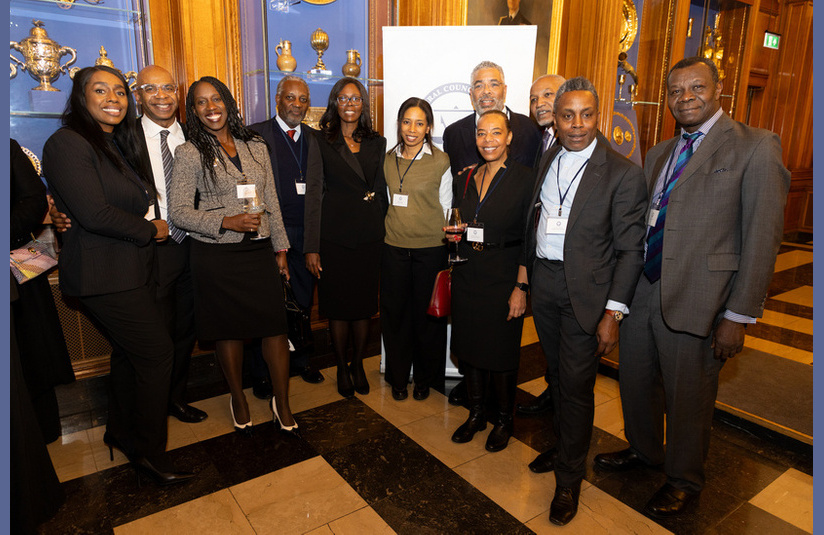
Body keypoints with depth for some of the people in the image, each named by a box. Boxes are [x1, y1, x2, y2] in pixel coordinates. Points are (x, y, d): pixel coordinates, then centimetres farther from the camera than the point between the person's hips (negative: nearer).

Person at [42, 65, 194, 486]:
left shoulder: (121, 143, 15)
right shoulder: (67, 143, -13)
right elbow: (94, 213, -21)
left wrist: (153, 227, 2)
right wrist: (151, 230, -10)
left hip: (131, 271, 9)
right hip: (105, 276, -9)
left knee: (129, 353, 18)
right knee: (156, 353, -6)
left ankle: (122, 433, 37)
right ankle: (149, 452, 11)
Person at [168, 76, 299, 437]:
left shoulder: (256, 147, 10)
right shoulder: (189, 153, -1)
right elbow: (178, 211, -6)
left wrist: (280, 247, 9)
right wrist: (226, 222, -17)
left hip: (259, 250, 3)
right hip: (217, 255, -2)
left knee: (276, 325, 0)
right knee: (229, 329, 8)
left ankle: (282, 403, 18)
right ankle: (238, 399, 30)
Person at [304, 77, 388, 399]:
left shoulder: (377, 143, 10)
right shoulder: (321, 143, 1)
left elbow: (382, 192, 13)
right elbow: (313, 196, -3)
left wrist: (384, 233, 4)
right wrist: (311, 246, -9)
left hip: (370, 236, 2)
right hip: (334, 236, -2)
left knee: (364, 305, 9)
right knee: (338, 306, 6)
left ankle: (358, 365, 29)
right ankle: (342, 369, 26)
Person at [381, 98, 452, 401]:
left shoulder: (441, 161, -3)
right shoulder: (388, 159, 6)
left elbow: (446, 207, 2)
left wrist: (448, 240, -2)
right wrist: (389, 229, 10)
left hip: (430, 248, -3)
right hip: (394, 247, 3)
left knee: (427, 314, 8)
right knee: (395, 313, 10)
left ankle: (425, 379, 28)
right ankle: (398, 378, 29)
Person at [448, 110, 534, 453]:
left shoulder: (525, 180, -7)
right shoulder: (464, 179, 9)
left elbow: (529, 240, -10)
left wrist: (521, 287, -14)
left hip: (504, 279, -5)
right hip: (467, 276, 5)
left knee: (502, 353, 6)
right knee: (469, 348, 13)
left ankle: (504, 421, 28)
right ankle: (476, 414, 33)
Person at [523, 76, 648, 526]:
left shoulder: (623, 174, -11)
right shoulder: (547, 161, 7)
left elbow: (630, 250, -11)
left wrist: (613, 313, -14)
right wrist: (526, 275, 10)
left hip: (586, 290, -5)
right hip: (543, 281, 5)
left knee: (576, 386, 3)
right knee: (556, 374, 19)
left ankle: (569, 479, 23)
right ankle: (563, 446, 42)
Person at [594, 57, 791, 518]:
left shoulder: (756, 147, -7)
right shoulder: (660, 153, 13)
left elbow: (762, 238, -11)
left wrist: (738, 316, -13)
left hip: (697, 301, -6)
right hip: (643, 291, 6)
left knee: (687, 398, 11)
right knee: (635, 381, 20)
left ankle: (684, 480, 36)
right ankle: (644, 450, 46)